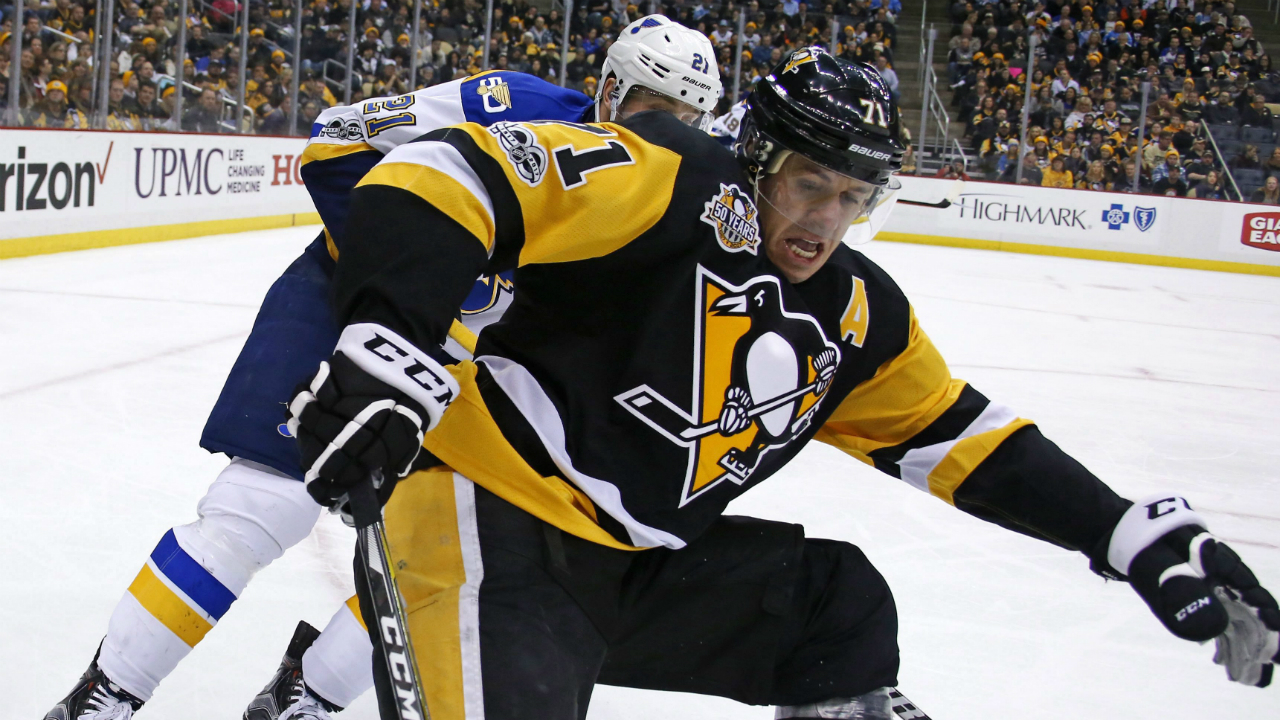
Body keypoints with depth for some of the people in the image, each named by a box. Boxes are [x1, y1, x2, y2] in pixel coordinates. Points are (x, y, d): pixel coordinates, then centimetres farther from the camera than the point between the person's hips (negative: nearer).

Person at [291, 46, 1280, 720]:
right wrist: (385, 347, -40)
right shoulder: (672, 187, -15)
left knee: (843, 606, 7)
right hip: (495, 511, -8)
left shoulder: (855, 315, 10)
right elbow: (458, 173, -24)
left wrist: (1131, 533, 8)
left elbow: (950, 430, 17)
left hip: (638, 564, 8)